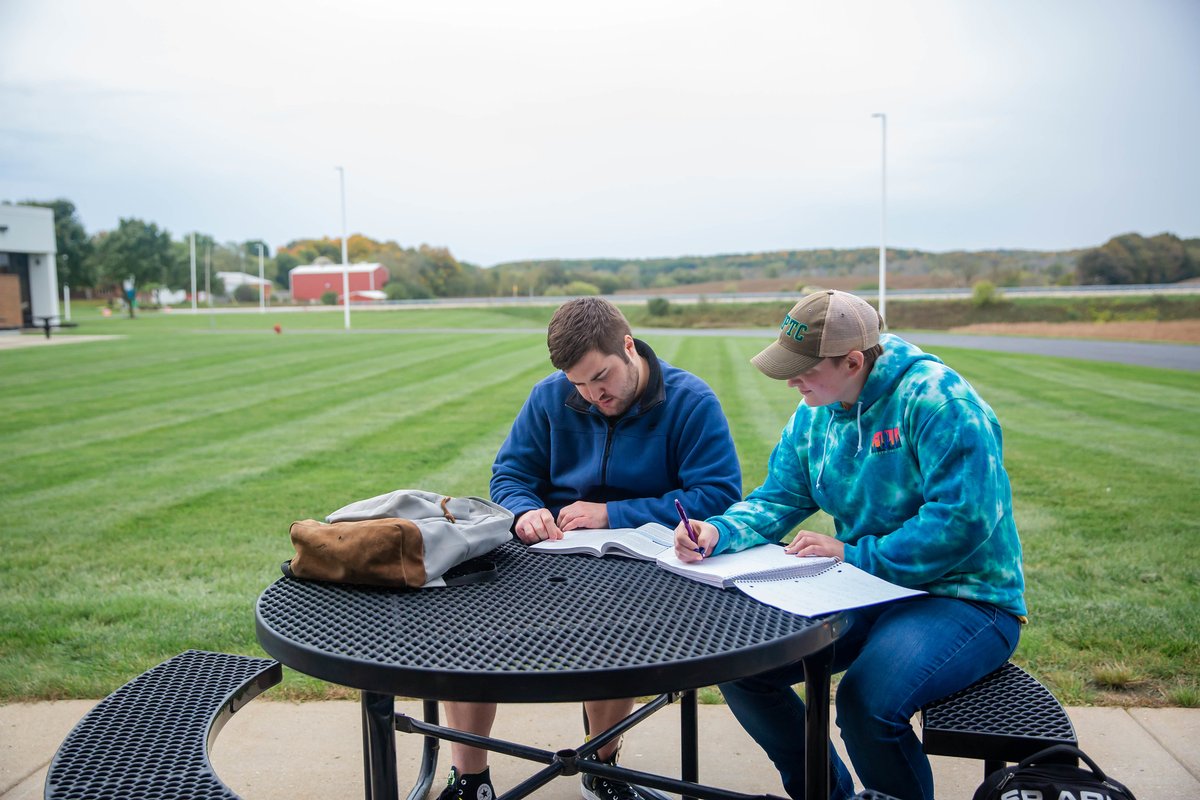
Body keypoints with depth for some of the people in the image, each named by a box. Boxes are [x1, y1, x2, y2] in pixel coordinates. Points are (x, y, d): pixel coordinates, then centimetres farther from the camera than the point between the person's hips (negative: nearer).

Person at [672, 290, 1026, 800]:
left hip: (966, 599, -7)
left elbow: (962, 521, -26)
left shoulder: (937, 400, -20)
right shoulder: (815, 413, 4)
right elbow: (777, 500, 5)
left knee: (867, 699, -33)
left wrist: (851, 555, -23)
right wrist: (719, 532, -16)